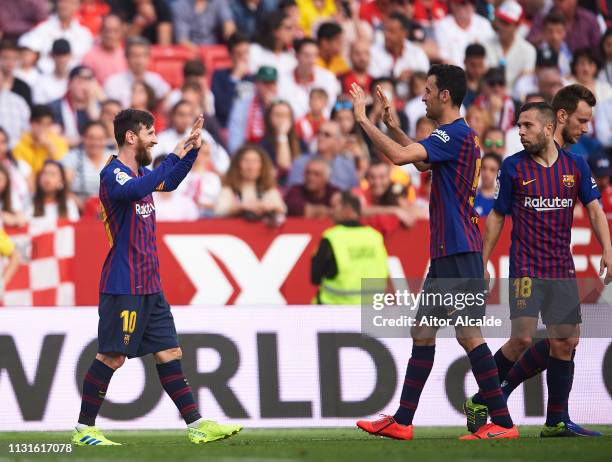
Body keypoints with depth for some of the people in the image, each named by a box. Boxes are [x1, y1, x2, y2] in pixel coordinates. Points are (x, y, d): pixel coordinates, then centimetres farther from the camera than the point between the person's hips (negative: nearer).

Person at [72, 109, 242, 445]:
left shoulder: (140, 172, 14)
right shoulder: (113, 174, -14)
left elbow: (168, 183, 33)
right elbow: (134, 190, -36)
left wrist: (192, 150, 21)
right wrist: (174, 156, -33)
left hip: (149, 285, 9)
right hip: (123, 287, -9)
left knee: (168, 353, 8)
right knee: (112, 356, -6)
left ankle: (196, 425, 9)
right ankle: (83, 430, 1)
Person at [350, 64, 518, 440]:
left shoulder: (455, 134, -15)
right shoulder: (458, 135, 16)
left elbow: (400, 156, -26)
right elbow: (423, 162, 36)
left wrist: (364, 119, -16)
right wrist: (394, 127, 28)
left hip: (459, 251, -10)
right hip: (447, 252, 10)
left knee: (469, 334, -9)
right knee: (423, 332, 11)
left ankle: (503, 422, -7)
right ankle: (402, 422, 14)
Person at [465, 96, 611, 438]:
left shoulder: (576, 165, 6)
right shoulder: (514, 167, 1)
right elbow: (498, 215, 7)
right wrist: (483, 262, 4)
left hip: (563, 269, 3)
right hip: (526, 267, -3)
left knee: (566, 342, 0)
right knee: (523, 339, -15)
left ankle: (557, 421, 9)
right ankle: (481, 400, 2)